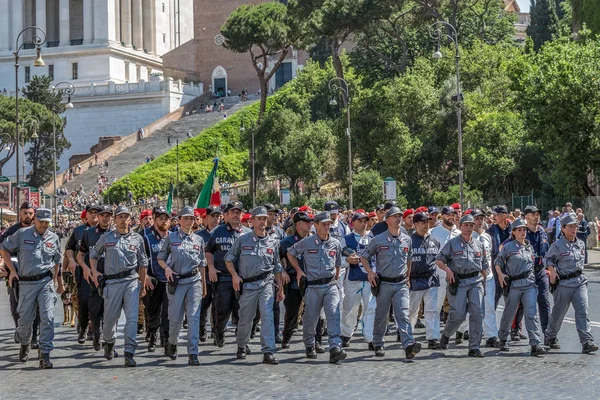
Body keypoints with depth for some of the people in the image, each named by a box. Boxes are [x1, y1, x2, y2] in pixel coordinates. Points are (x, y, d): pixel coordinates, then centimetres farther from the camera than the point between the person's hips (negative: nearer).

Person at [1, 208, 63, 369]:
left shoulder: (54, 238, 9)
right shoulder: (22, 234, 1)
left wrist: (60, 283, 23)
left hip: (46, 282, 1)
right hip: (26, 283, -1)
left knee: (47, 317, -11)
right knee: (25, 319, 6)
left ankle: (44, 354, -8)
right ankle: (24, 344, 36)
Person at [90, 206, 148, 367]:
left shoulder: (137, 239, 9)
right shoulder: (106, 238, 7)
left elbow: (142, 263, 15)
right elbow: (93, 254, 18)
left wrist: (143, 285, 15)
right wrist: (94, 271, 2)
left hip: (132, 282, 0)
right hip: (112, 282, 0)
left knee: (132, 318, -10)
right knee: (110, 317, 5)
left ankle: (129, 353, -9)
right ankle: (109, 342, 35)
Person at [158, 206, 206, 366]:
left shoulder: (198, 239, 13)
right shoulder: (171, 237, 7)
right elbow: (160, 258, 10)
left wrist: (203, 283, 16)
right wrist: (167, 268, -9)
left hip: (194, 281, 1)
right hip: (176, 281, -1)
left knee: (194, 317, -9)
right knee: (175, 317, 3)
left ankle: (193, 354, -11)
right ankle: (172, 343, 32)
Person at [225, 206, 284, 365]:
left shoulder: (273, 242, 7)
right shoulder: (243, 240, 2)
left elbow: (277, 267, 13)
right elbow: (229, 258, 9)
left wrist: (280, 288, 13)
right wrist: (234, 275, -4)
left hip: (266, 283, 0)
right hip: (247, 284, 0)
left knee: (268, 316, -13)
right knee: (245, 318, 8)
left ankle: (268, 352, -15)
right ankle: (242, 346, 33)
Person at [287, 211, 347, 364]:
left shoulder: (335, 243, 7)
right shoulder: (306, 242, 0)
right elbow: (290, 254, 13)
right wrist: (299, 271, 6)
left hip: (330, 285, 1)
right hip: (312, 286, -1)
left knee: (334, 315, -16)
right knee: (310, 317, 6)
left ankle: (335, 348, -24)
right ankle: (309, 346, 29)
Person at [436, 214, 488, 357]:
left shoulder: (479, 245, 14)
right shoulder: (452, 243, 2)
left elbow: (484, 266, 20)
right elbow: (439, 260, 2)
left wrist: (483, 283, 17)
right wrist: (447, 269, -15)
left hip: (476, 282, 3)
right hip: (458, 282, -3)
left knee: (477, 313, -8)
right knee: (458, 315, -7)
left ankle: (474, 348, -3)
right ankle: (445, 335, 25)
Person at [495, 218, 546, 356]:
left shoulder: (530, 247, 13)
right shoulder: (508, 246, 0)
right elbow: (498, 262, 3)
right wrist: (500, 274, -12)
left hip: (529, 284, 3)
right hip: (513, 285, -3)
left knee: (532, 314, -10)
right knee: (508, 314, 8)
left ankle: (535, 344, -14)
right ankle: (503, 339, 31)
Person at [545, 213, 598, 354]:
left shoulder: (581, 244, 9)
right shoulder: (557, 245, -6)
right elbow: (548, 259, 4)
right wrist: (552, 271, -11)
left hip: (580, 281, 4)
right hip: (563, 284, -4)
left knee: (583, 310, -10)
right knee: (558, 313, 7)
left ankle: (587, 342, -15)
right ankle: (550, 336, 30)